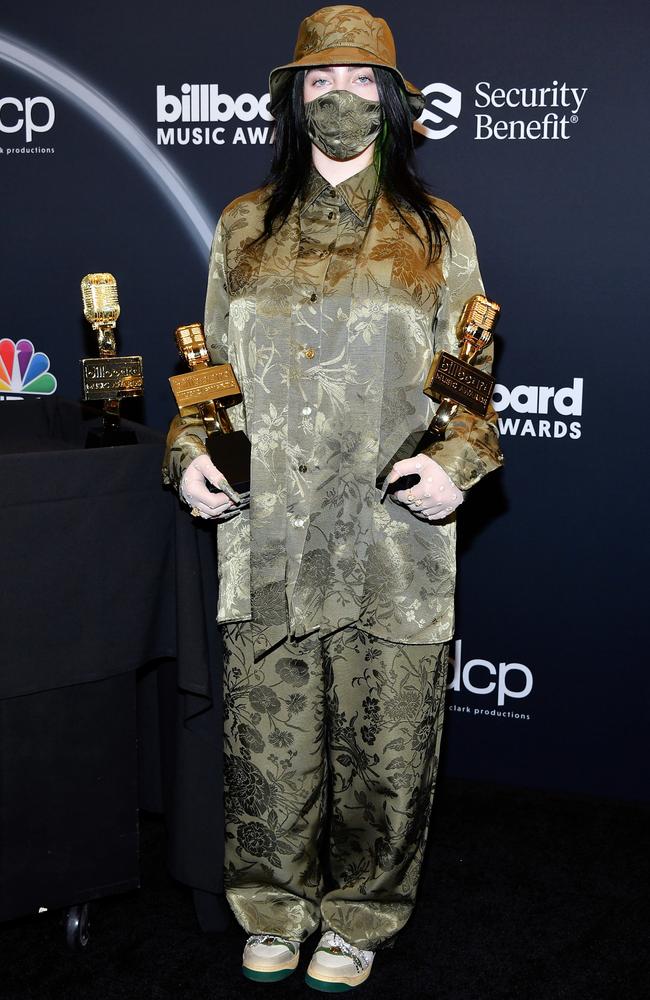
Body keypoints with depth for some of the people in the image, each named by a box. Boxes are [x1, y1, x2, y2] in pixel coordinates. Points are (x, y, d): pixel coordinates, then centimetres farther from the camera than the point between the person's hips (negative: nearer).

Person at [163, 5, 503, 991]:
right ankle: (274, 910, 30)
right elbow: (212, 363, 17)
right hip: (266, 533, 2)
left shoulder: (437, 233, 7)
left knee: (384, 752, 6)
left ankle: (359, 919, 29)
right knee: (268, 742, 8)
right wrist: (189, 453, 1)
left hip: (394, 538, -1)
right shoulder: (245, 227, 12)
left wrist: (457, 461, -10)